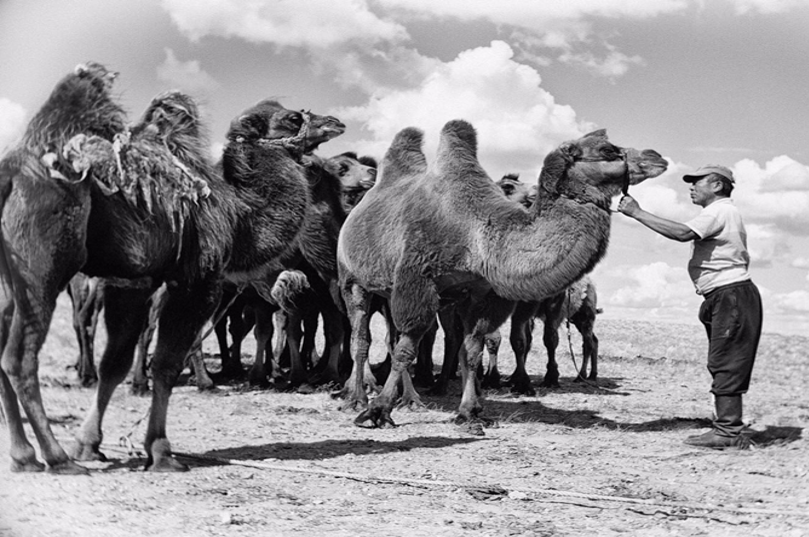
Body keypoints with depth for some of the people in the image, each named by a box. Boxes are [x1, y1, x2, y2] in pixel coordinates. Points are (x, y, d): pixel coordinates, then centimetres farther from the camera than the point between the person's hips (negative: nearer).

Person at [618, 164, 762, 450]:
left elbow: (683, 233, -26)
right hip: (724, 298, 11)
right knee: (723, 365, 11)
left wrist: (637, 213, -23)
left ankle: (728, 432, -11)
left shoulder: (720, 211, -10)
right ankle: (727, 428, 14)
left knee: (725, 364, -11)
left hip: (732, 295, -11)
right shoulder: (722, 213, 24)